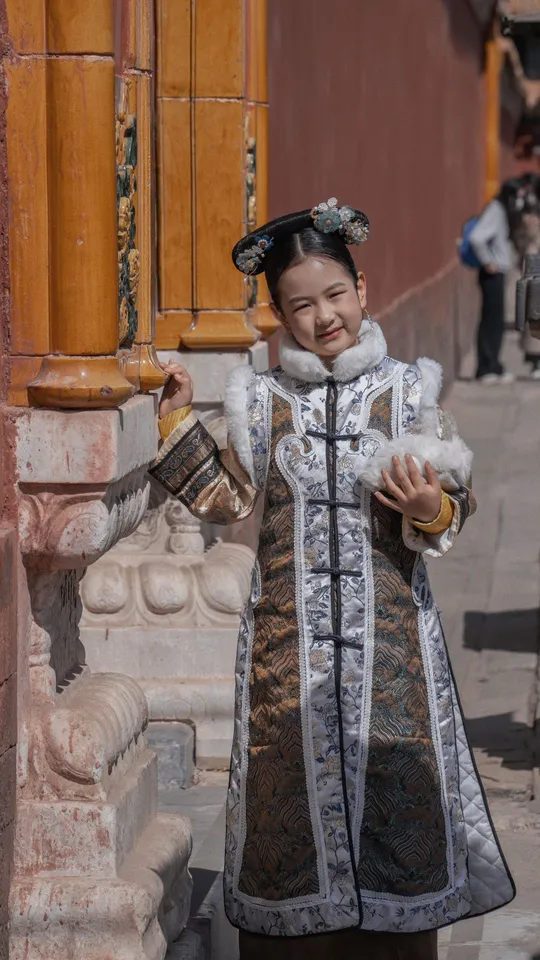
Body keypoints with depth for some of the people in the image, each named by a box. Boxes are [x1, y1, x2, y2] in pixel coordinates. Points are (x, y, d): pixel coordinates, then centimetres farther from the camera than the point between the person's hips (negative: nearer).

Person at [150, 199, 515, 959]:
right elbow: (229, 499, 8)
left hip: (388, 631, -1)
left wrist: (432, 510, -19)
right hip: (289, 634, 1)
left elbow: (458, 501, 3)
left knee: (393, 782, 2)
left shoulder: (407, 391, 1)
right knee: (292, 778, 3)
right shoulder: (264, 401, 5)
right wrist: (180, 422, 5)